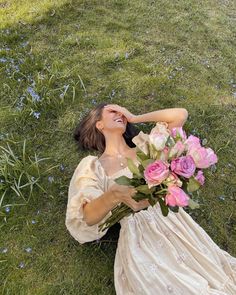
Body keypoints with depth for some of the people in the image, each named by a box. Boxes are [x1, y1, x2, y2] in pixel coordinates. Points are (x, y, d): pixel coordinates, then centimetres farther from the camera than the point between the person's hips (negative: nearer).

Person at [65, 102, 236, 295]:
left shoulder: (144, 147, 11)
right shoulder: (93, 166, 2)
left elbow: (181, 115, 5)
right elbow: (86, 218, -11)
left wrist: (134, 118, 9)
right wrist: (115, 194, -31)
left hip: (176, 225, 4)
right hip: (139, 241, -3)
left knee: (219, 279, -8)